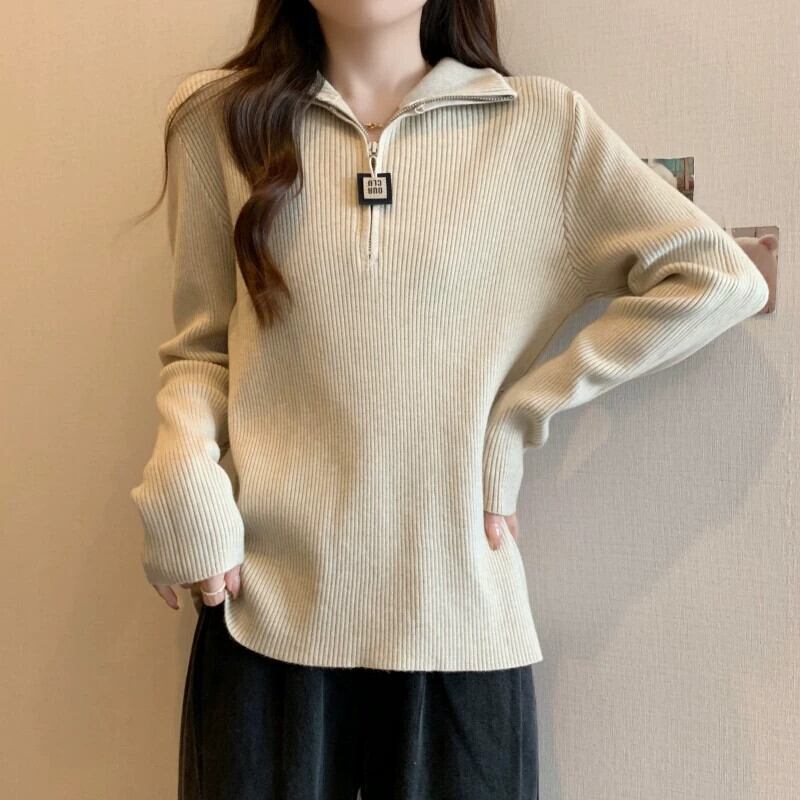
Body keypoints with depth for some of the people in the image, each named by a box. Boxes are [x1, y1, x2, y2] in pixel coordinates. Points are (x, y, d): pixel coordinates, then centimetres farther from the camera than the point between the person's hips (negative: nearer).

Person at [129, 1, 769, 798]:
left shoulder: (542, 125, 1)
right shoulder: (219, 118, 5)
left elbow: (721, 278, -1)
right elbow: (200, 344, 9)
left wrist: (519, 415, -6)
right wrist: (183, 477, -11)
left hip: (459, 614, 0)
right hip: (265, 608, 1)